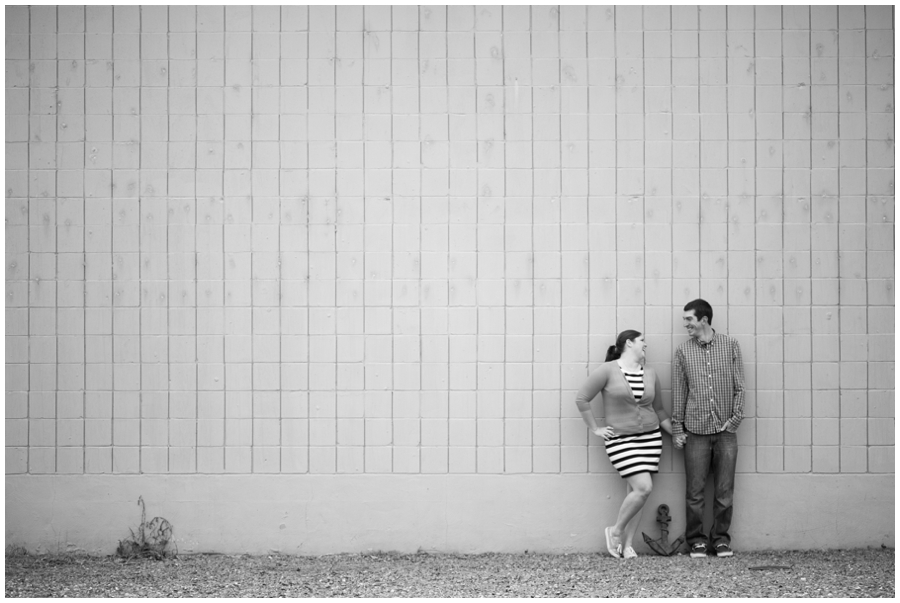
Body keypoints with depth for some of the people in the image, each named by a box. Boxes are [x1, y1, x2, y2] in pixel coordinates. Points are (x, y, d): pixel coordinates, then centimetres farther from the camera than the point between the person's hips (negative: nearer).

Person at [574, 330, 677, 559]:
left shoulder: (650, 374, 9)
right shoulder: (607, 371, -8)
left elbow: (659, 410, 18)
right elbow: (582, 399, -5)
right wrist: (595, 429, -4)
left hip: (650, 437, 5)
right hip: (621, 439, -5)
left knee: (634, 491, 4)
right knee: (643, 488, -16)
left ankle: (627, 544, 11)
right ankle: (616, 531, 5)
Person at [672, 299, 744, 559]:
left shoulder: (730, 346, 4)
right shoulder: (683, 351, 5)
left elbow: (739, 386, 5)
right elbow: (678, 391, 7)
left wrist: (735, 418, -3)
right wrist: (677, 428, 4)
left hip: (726, 430, 0)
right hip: (696, 430, 0)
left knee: (724, 490, 2)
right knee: (695, 490, 0)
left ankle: (721, 538, 13)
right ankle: (696, 540, 10)